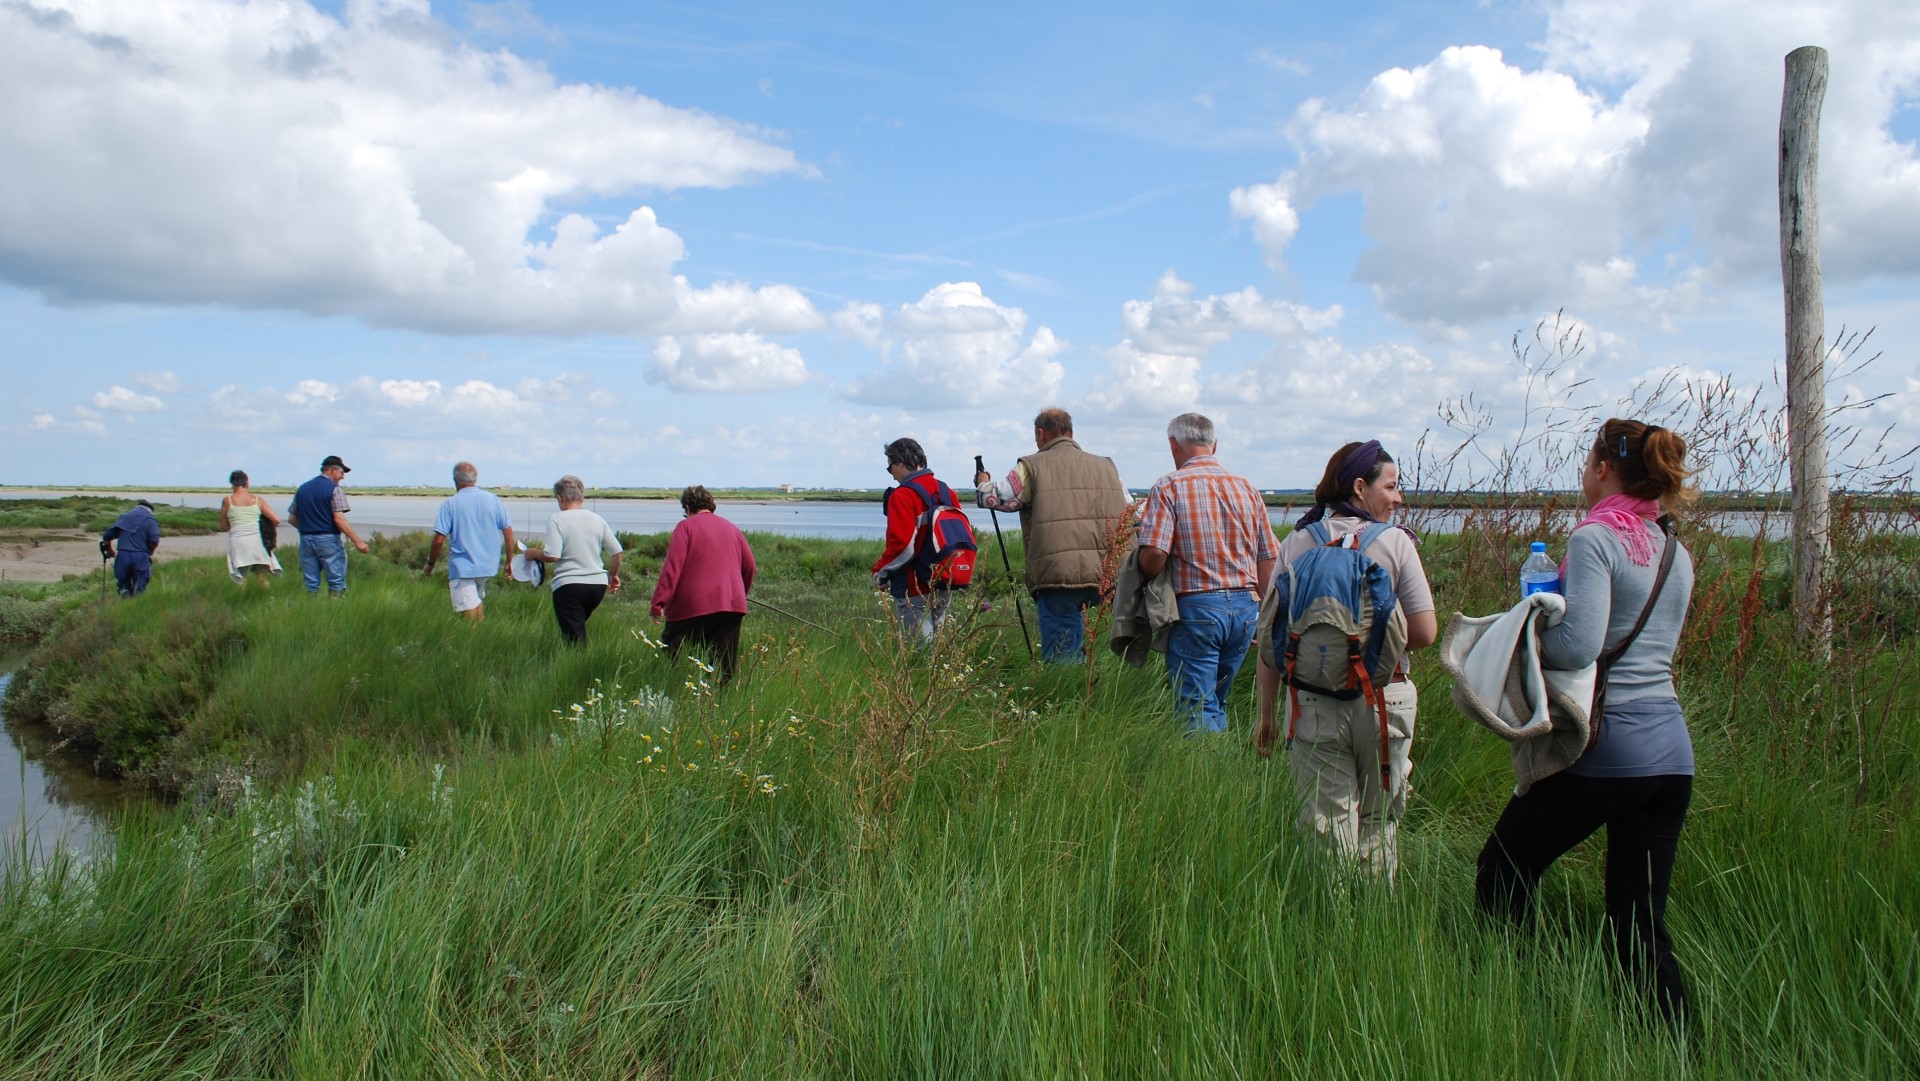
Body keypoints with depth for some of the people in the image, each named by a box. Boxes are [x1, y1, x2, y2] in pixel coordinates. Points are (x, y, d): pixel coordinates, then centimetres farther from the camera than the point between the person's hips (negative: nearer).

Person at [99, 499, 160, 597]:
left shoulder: (123, 518, 17)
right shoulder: (150, 520, 5)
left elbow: (107, 536, 13)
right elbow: (154, 540, -10)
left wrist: (110, 552, 29)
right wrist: (150, 552, 10)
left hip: (122, 556, 3)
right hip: (140, 558, -3)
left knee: (124, 587, 12)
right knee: (139, 589, 5)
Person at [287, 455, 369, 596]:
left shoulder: (302, 489, 13)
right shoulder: (335, 490, -6)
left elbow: (292, 518, 14)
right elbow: (339, 519, -16)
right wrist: (357, 541, -16)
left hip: (306, 540, 6)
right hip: (328, 539, -6)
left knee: (311, 584, 9)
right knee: (336, 583, -1)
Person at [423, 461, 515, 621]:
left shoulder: (450, 504, -7)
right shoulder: (494, 500, 2)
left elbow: (439, 540, -10)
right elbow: (508, 532, 3)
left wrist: (430, 564, 5)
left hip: (462, 567, -4)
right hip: (488, 565, 4)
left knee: (468, 611, -3)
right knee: (479, 600, 22)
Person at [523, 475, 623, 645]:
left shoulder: (556, 520, -7)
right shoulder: (598, 519, 7)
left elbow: (552, 556, -17)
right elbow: (617, 552, 7)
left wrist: (533, 553, 3)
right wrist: (614, 575, 24)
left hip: (569, 585, -5)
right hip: (598, 584, 5)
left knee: (574, 637, -1)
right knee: (578, 625, 24)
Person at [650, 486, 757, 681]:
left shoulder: (686, 526, 1)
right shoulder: (732, 528, 16)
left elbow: (672, 566, -9)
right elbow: (749, 566, 17)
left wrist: (658, 602, -11)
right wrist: (741, 594, 33)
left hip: (692, 606, -4)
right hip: (733, 605, 5)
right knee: (724, 670, 6)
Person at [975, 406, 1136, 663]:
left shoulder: (1032, 466, 5)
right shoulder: (1106, 467, 20)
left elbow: (996, 498, 7)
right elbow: (1130, 512, 23)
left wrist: (983, 484, 28)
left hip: (1059, 574, -5)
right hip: (1110, 576, 5)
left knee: (1060, 654, 0)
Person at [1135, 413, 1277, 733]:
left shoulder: (1169, 487, -6)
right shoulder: (1246, 487, 9)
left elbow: (1154, 554, -17)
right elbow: (1268, 560, 11)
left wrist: (1149, 581, 5)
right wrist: (1262, 616, 20)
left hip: (1196, 609, -5)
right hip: (1245, 607, 6)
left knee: (1198, 710, 1)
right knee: (1217, 702, 19)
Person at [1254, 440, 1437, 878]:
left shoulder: (1295, 545, 1)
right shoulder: (1395, 543, -5)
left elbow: (1270, 636, -1)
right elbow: (1425, 632, -7)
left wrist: (1266, 714, 6)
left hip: (1314, 705, 1)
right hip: (1383, 702, -1)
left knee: (1326, 823, 6)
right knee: (1378, 821, 15)